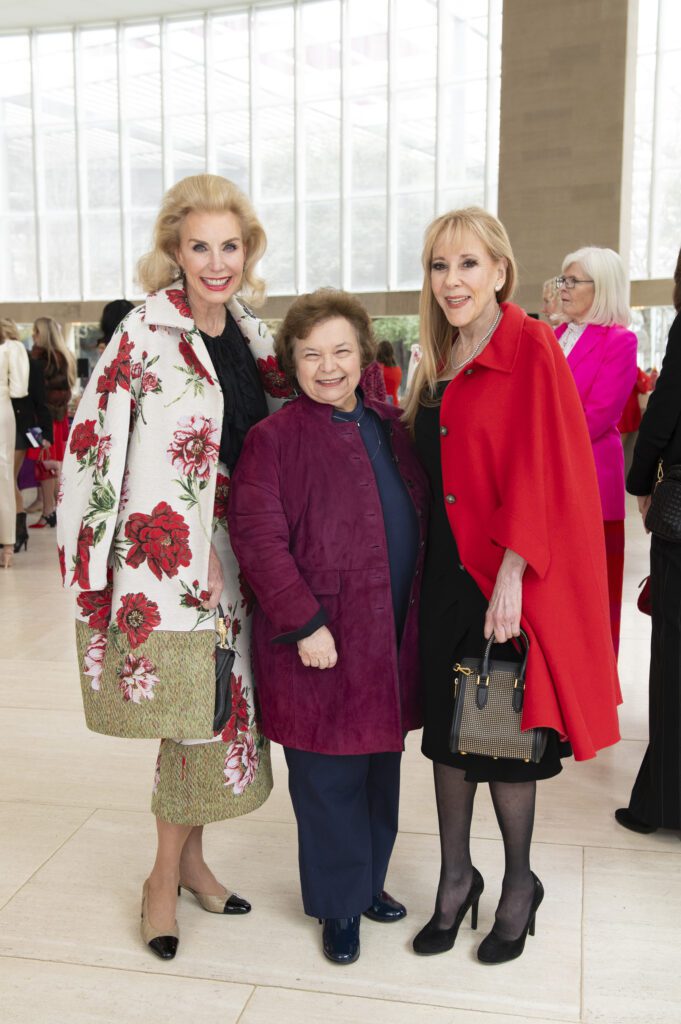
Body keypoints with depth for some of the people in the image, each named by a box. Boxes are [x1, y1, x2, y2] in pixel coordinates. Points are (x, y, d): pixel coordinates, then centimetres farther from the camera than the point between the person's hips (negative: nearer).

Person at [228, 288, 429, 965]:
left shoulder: (389, 425, 9)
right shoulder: (274, 439, -9)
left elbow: (421, 516, 17)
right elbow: (258, 539, -16)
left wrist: (420, 614, 10)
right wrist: (304, 623, -20)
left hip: (394, 638, 6)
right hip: (323, 643, -6)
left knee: (382, 770, 19)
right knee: (330, 780, 6)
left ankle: (371, 880, 39)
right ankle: (339, 903, 27)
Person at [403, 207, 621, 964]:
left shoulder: (530, 347, -9)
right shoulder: (441, 363, 11)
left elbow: (541, 468, -15)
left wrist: (511, 575, -21)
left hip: (506, 579, -6)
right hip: (446, 571, 6)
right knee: (447, 727, 12)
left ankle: (519, 887, 26)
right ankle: (456, 877, 28)